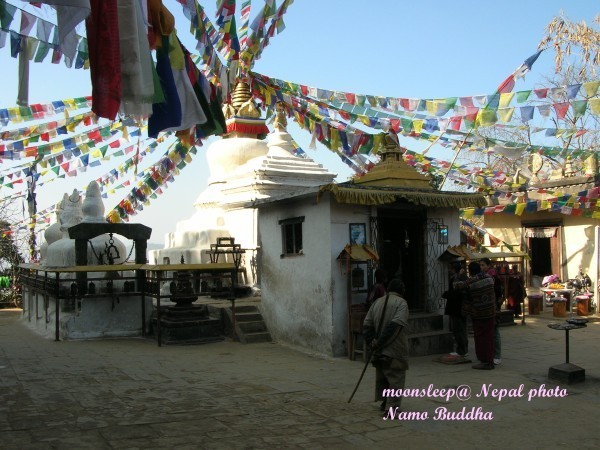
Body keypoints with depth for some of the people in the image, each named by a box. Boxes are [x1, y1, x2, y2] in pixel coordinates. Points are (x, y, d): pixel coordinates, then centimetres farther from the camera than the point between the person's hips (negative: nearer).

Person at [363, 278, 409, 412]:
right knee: (396, 379, -2)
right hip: (395, 350, -6)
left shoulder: (377, 302, 10)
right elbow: (395, 324, -21)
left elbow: (366, 324, 6)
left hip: (380, 351, 7)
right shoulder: (401, 303, -9)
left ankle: (384, 402, 30)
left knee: (382, 377, 20)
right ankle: (392, 407, -7)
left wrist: (371, 342, 2)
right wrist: (379, 343, -18)